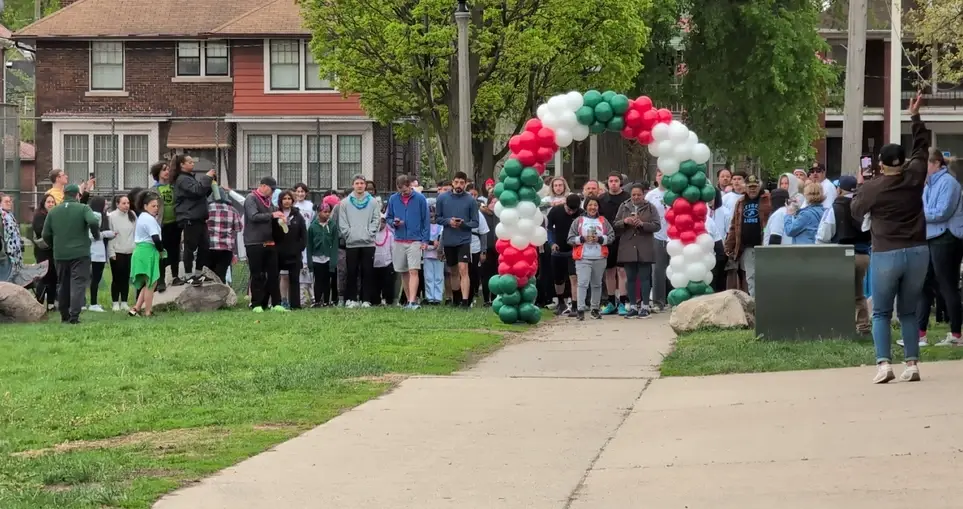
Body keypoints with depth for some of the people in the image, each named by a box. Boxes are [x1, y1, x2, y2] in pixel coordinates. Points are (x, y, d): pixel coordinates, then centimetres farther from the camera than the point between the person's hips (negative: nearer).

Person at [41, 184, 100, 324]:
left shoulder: (53, 211, 7)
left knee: (64, 285, 15)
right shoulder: (83, 208, -4)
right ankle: (74, 316, -17)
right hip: (80, 253, -4)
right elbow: (93, 222, -22)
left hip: (60, 255, 4)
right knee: (78, 284, -5)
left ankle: (64, 315, 19)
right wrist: (96, 235, -3)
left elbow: (46, 234, 7)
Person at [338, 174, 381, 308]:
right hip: (351, 243, 0)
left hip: (368, 243, 0)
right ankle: (351, 299, 6)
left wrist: (369, 233, -7)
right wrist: (348, 234, -6)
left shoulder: (373, 202, 6)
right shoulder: (345, 203, 6)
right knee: (352, 273, 2)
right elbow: (342, 222, 4)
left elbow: (376, 219, 3)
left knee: (367, 273, 1)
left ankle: (366, 299, 5)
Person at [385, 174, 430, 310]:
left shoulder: (420, 199, -3)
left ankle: (413, 301, -18)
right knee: (404, 273, 9)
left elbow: (426, 220, 0)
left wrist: (425, 240, -5)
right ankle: (409, 299, 19)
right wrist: (393, 222, -8)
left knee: (413, 271, -13)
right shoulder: (393, 199, 6)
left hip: (415, 241, -4)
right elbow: (388, 217, 15)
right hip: (399, 241, 4)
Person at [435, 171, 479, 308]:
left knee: (463, 270, -15)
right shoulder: (442, 198, 0)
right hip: (448, 241, 3)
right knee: (454, 271, 16)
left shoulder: (471, 201, -5)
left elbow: (475, 222, -2)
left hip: (464, 240, -3)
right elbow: (437, 218, 6)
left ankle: (465, 301, -19)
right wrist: (448, 221, -13)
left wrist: (464, 224, -20)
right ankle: (455, 299, 29)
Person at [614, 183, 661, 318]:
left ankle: (645, 307, 4)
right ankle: (632, 306, 10)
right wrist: (624, 222, -12)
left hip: (644, 250, -3)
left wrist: (642, 224, -19)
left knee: (644, 278, -1)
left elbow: (657, 225, -5)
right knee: (630, 278, 5)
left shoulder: (650, 208, 3)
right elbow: (615, 225, 9)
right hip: (628, 248, 3)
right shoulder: (624, 207, 11)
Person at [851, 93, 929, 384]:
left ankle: (883, 363, -8)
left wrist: (859, 188, 28)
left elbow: (856, 212, 11)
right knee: (909, 311, 12)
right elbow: (922, 148, 17)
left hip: (886, 255, -3)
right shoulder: (915, 177, -1)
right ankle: (912, 363, 5)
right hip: (917, 252, 3)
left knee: (881, 313, 6)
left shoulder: (872, 188, -8)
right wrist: (915, 117, 26)